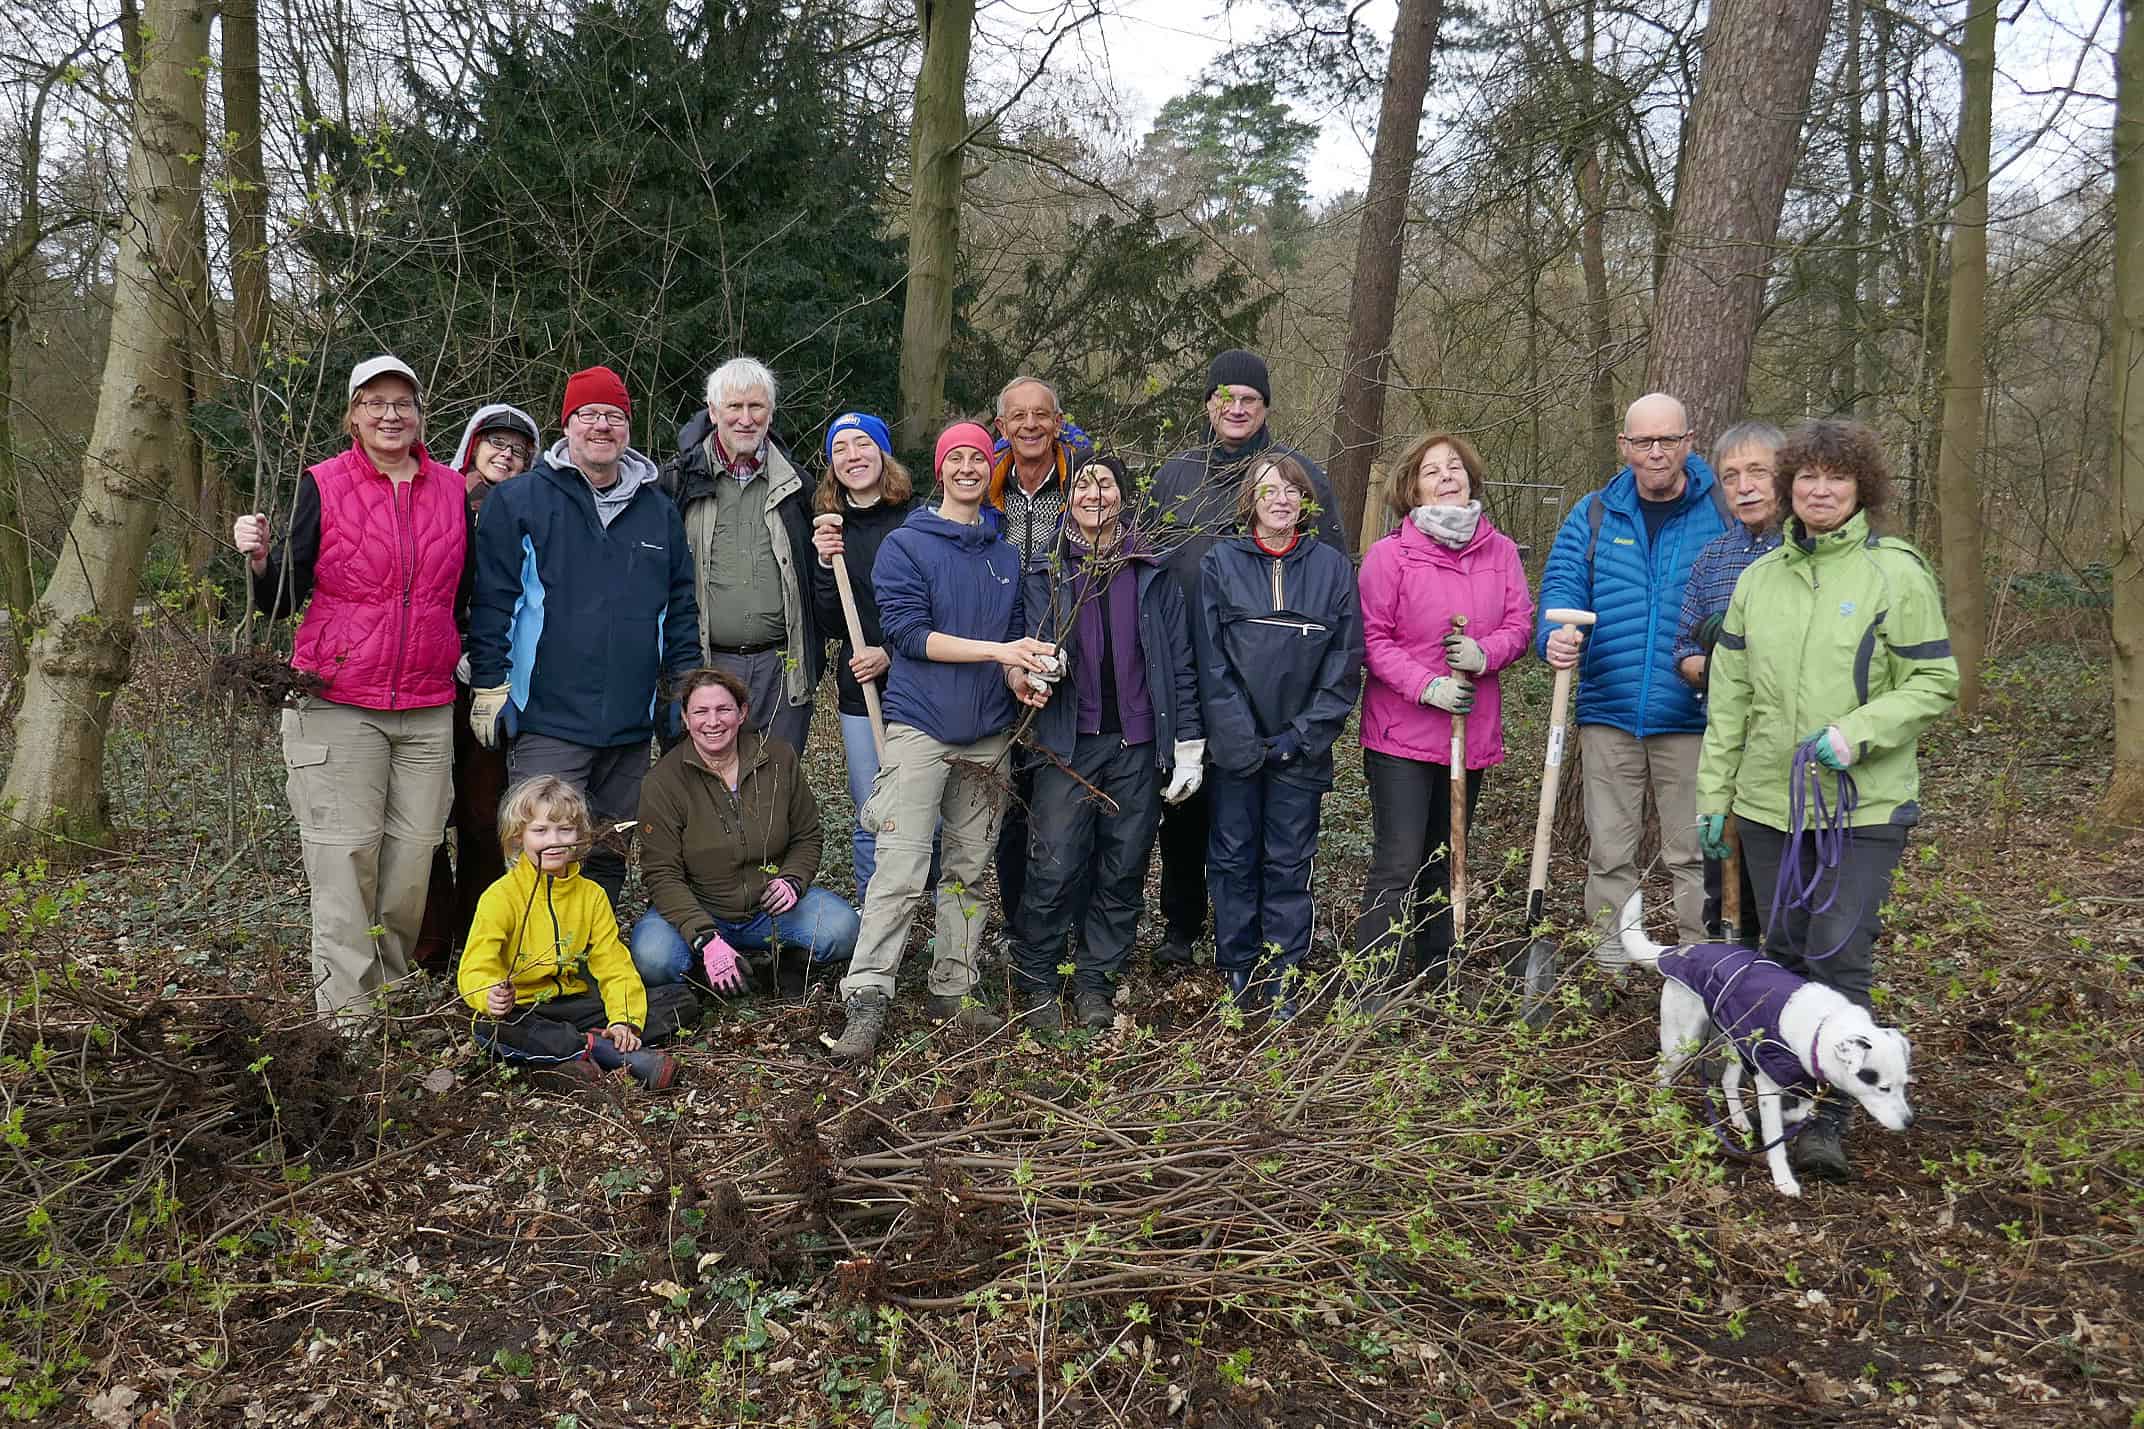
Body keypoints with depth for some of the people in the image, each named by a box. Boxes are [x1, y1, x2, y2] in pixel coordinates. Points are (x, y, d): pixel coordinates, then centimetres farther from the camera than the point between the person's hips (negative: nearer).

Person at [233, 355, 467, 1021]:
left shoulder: (451, 491, 8)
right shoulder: (323, 485, -1)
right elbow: (283, 599, -1)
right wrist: (260, 559, -21)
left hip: (428, 706, 3)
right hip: (340, 703, -3)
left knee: (414, 850, 6)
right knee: (347, 852, -3)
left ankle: (391, 985, 21)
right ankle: (346, 1003, 3)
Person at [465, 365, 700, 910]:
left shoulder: (659, 511, 13)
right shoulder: (518, 502, 0)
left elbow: (681, 605, 17)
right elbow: (492, 600, -3)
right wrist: (490, 686, -8)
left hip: (631, 722, 5)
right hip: (547, 721, -4)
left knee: (611, 854, 13)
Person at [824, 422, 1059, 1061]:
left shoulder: (1006, 555, 15)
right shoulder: (906, 546, -1)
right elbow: (907, 631, -11)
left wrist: (1019, 677, -5)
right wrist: (997, 651, -16)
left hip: (988, 732, 5)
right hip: (920, 726, -5)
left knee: (969, 870, 9)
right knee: (901, 871, -11)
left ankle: (952, 992, 18)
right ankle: (866, 1000, -8)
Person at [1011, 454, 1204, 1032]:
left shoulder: (1152, 573, 8)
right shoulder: (1044, 573, 7)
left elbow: (1179, 661, 7)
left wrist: (1189, 742, 3)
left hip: (1138, 743, 1)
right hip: (1068, 740, -1)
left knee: (1123, 869, 5)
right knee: (1056, 866, -8)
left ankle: (1095, 980, 20)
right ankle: (1037, 982, 8)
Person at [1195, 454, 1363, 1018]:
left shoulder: (1333, 566, 3)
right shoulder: (1219, 564, 2)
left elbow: (1345, 659, 0)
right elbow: (1211, 660, -3)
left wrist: (1305, 733, -9)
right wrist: (1237, 735, -12)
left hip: (1301, 747, 0)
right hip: (1235, 744, 0)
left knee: (1289, 862, 6)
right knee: (1234, 858, 7)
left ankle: (1281, 980, 15)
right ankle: (1238, 972, 18)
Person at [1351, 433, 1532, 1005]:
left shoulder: (1500, 551, 5)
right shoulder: (1389, 554, -8)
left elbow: (1520, 621, 6)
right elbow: (1373, 637, -9)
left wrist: (1484, 652, -15)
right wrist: (1426, 686, -19)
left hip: (1472, 733, 5)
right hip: (1402, 734, -5)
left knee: (1445, 857, 18)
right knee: (1399, 862, -8)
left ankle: (1439, 971, 32)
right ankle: (1375, 988, 0)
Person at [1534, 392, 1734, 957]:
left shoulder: (1725, 513, 1)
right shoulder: (1593, 516, 8)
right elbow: (1562, 584, 1)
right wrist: (1557, 634, -22)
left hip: (1690, 718, -2)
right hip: (1608, 714, 2)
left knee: (1693, 853, 4)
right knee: (1608, 852, 10)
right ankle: (1609, 968, 22)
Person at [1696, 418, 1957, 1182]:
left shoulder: (1896, 571, -4)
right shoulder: (1759, 578, 10)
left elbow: (1934, 682, -4)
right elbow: (1730, 696, 12)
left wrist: (1858, 732, -18)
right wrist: (1714, 793, 10)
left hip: (1865, 805, -4)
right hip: (1770, 802, 4)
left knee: (1840, 956, -8)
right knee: (1786, 950, 12)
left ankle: (1828, 1119, 0)